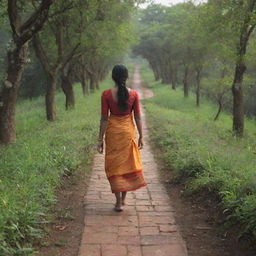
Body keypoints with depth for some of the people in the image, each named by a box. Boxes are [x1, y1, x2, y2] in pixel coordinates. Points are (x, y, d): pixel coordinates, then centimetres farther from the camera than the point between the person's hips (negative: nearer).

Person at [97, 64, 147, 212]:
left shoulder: (106, 94, -10)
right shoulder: (134, 94, -6)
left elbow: (104, 118, -8)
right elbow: (137, 117, -3)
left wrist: (100, 139, -2)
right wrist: (141, 136, 7)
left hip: (113, 131, -1)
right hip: (128, 130, 1)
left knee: (114, 166, 8)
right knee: (128, 164, 16)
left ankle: (119, 202, 6)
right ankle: (123, 199, 23)